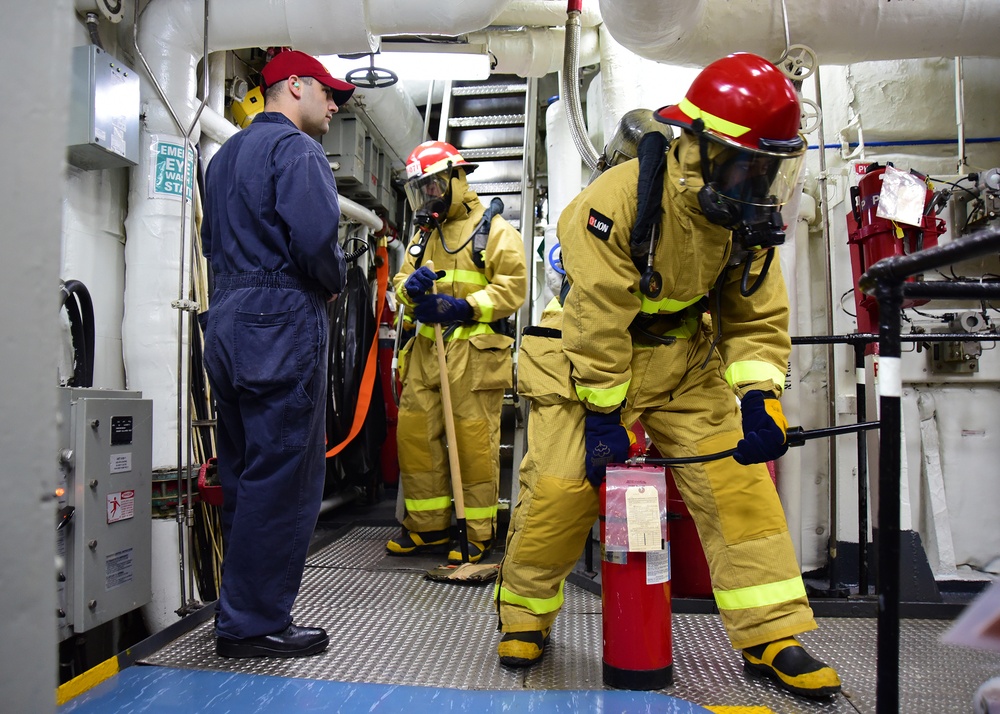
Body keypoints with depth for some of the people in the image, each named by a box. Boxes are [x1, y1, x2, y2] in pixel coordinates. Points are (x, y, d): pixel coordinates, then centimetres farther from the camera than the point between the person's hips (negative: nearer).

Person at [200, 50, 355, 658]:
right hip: (282, 322, -10)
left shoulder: (226, 155, 23)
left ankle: (241, 612, 24)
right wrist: (336, 283, -2)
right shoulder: (296, 148, -6)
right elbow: (316, 237, -19)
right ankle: (257, 624, 2)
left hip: (227, 320, 10)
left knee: (245, 473, 14)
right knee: (284, 477, -5)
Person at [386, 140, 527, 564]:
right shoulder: (424, 234, 22)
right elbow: (402, 281, 18)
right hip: (427, 346, 7)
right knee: (413, 432, 6)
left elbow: (513, 287, -10)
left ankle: (479, 532, 7)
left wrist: (465, 307, -20)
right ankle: (428, 525, 19)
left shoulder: (493, 229, -1)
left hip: (474, 348, -7)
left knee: (474, 439, -5)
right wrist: (411, 288, -6)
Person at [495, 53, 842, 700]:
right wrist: (603, 414, -18)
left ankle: (772, 638, 7)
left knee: (738, 482, -5)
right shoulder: (620, 198, -23)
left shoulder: (747, 218, -5)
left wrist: (758, 399, -18)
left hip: (684, 366, 5)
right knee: (563, 488, -7)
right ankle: (525, 613, 20)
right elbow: (599, 318, -22)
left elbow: (758, 320, -2)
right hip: (590, 360, -4)